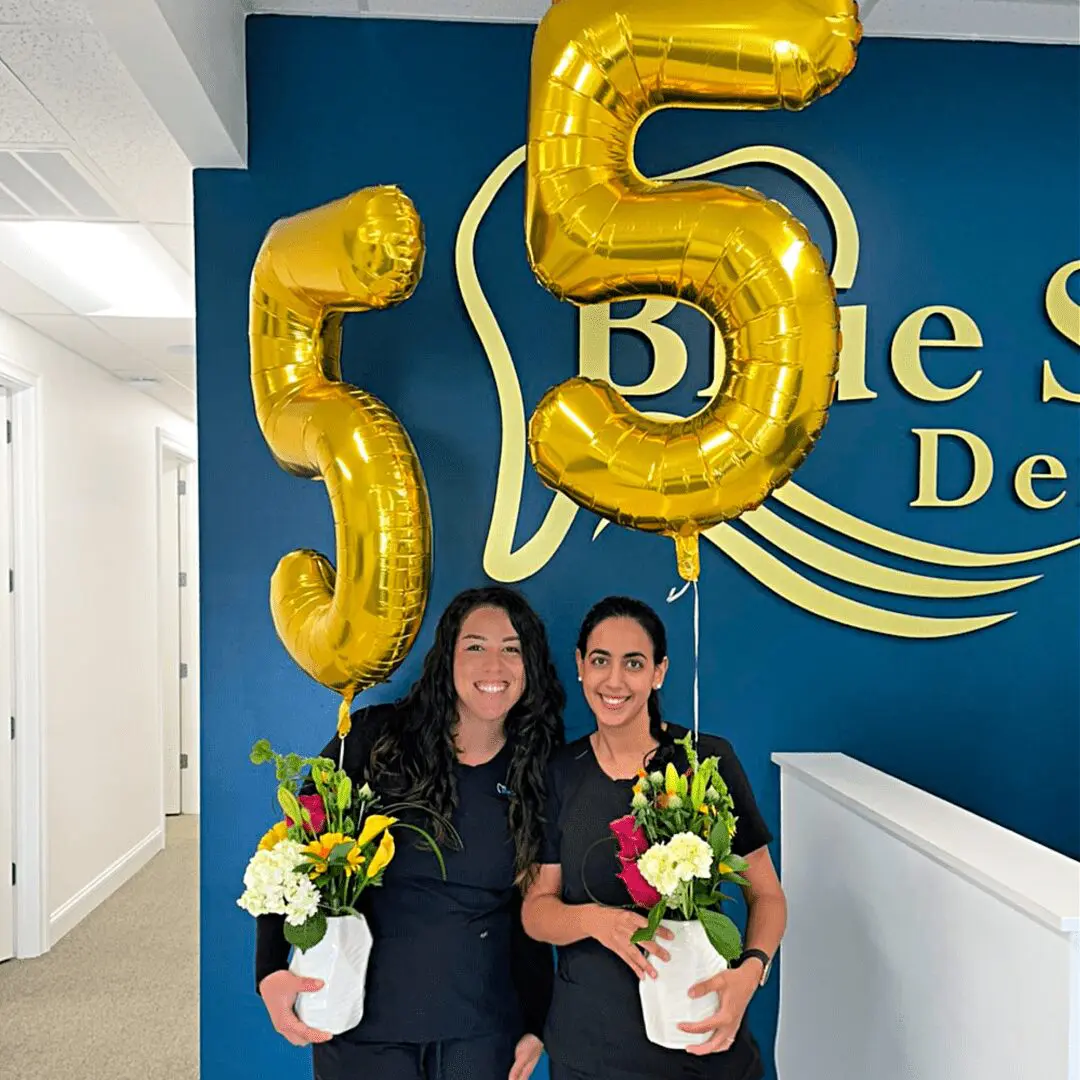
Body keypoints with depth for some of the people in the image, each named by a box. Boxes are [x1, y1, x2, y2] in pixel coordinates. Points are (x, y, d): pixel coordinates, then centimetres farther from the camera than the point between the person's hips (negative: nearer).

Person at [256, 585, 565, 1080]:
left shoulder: (539, 774, -2)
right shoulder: (373, 737, -10)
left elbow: (532, 912, 5)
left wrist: (534, 1024, 4)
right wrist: (271, 970, -15)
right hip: (362, 1022, -1)